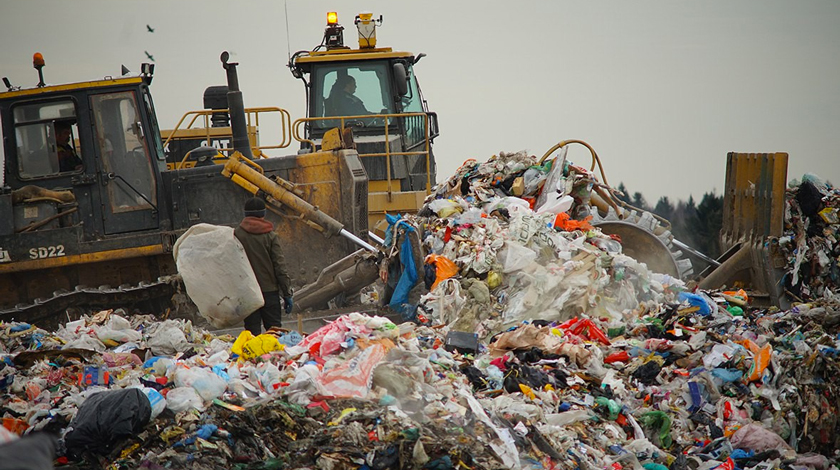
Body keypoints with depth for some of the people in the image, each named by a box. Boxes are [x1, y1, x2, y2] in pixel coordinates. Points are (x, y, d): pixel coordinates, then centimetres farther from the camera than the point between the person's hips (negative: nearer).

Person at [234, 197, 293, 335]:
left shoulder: (237, 234, -1)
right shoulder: (270, 236, -2)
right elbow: (280, 266, -4)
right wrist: (287, 294, 1)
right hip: (270, 290, 0)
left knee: (252, 330, 3)